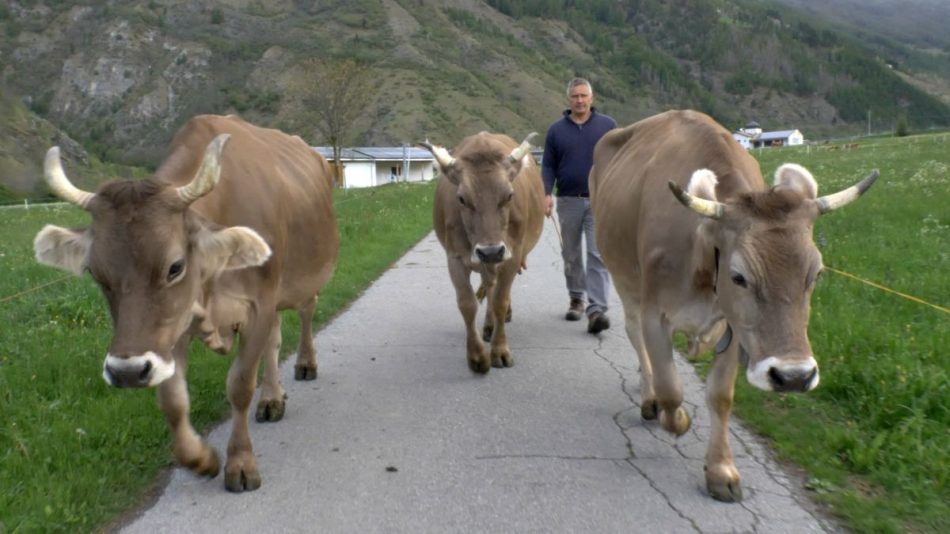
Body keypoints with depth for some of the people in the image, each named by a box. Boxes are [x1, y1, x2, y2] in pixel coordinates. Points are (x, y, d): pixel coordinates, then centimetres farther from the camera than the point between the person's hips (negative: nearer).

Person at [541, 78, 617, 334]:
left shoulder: (608, 125, 4)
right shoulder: (556, 129, 6)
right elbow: (548, 165, 6)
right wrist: (547, 193, -7)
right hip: (568, 201, 2)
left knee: (598, 255, -11)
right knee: (571, 254, 12)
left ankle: (597, 310, -14)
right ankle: (577, 299, 29)